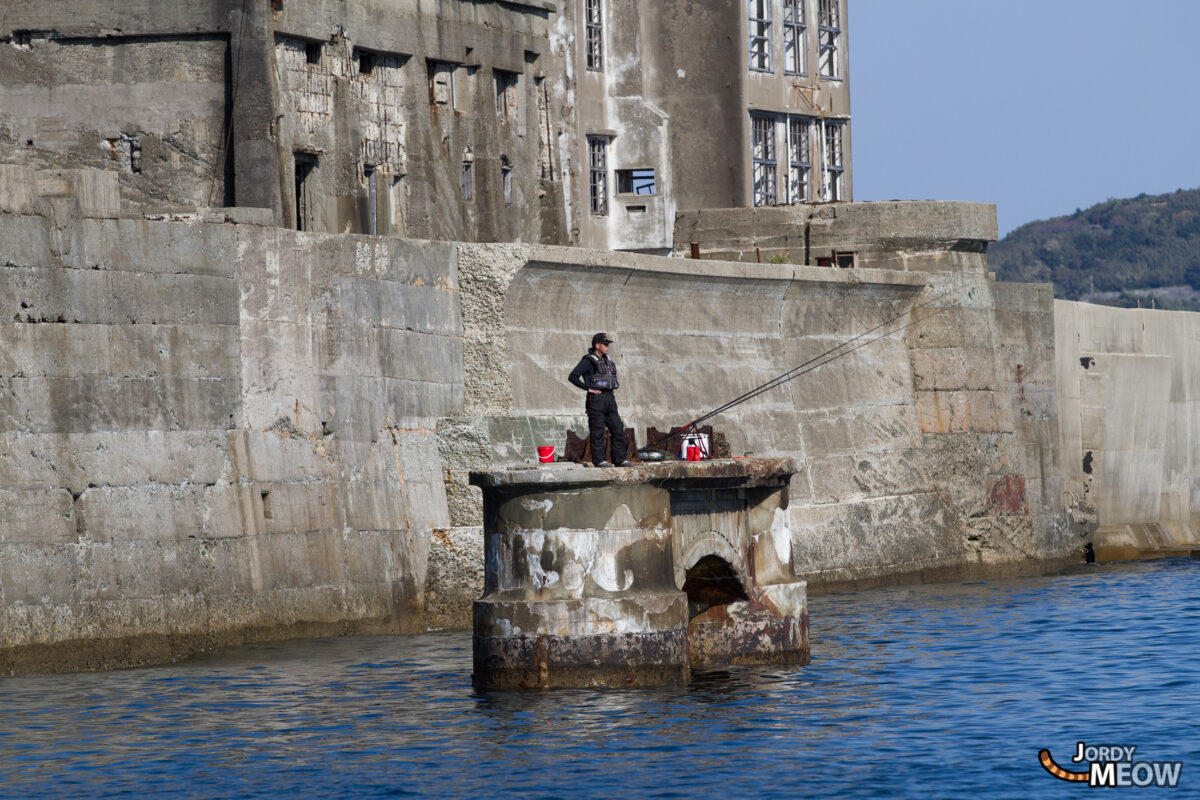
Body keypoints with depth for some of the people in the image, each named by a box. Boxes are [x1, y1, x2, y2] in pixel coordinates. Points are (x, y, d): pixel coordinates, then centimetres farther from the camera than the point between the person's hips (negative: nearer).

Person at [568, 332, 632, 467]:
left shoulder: (606, 360, 17)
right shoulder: (588, 361, -6)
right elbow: (572, 377, -14)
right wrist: (588, 388, -14)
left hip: (609, 399, 8)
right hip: (596, 400, -8)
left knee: (618, 430, 3)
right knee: (598, 432, -6)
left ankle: (620, 459, 5)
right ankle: (599, 460, -2)